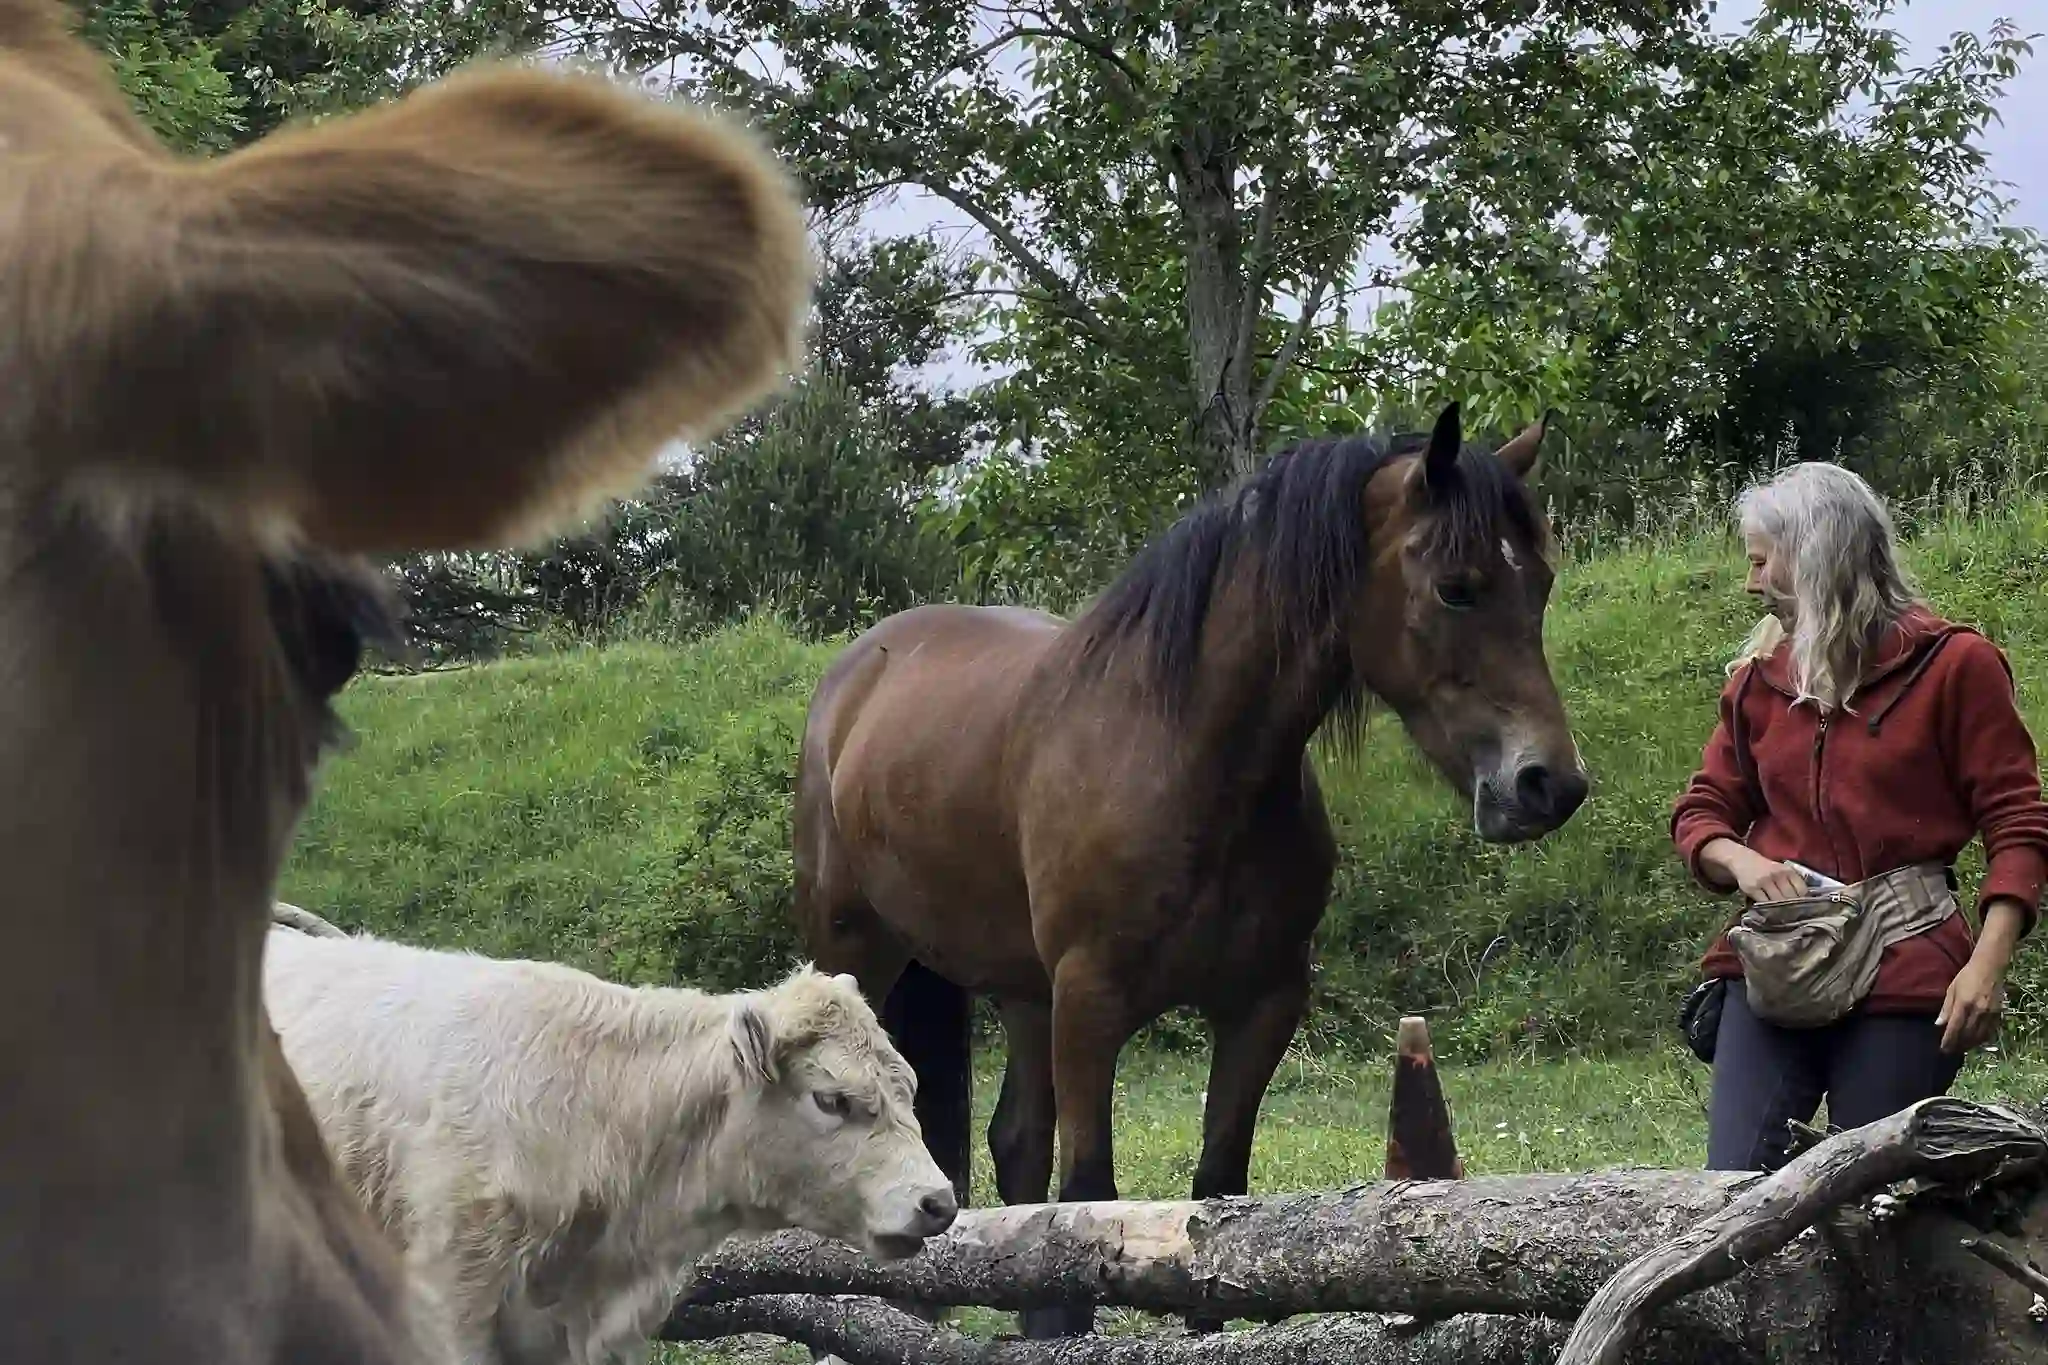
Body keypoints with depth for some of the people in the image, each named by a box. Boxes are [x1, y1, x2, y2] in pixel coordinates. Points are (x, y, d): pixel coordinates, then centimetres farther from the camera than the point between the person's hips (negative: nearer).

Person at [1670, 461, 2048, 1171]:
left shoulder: (1954, 664, 1)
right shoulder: (1761, 676, 15)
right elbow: (1701, 812, 20)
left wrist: (1987, 964, -15)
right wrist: (1741, 860, -4)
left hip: (1903, 976, -4)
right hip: (1776, 967, 4)